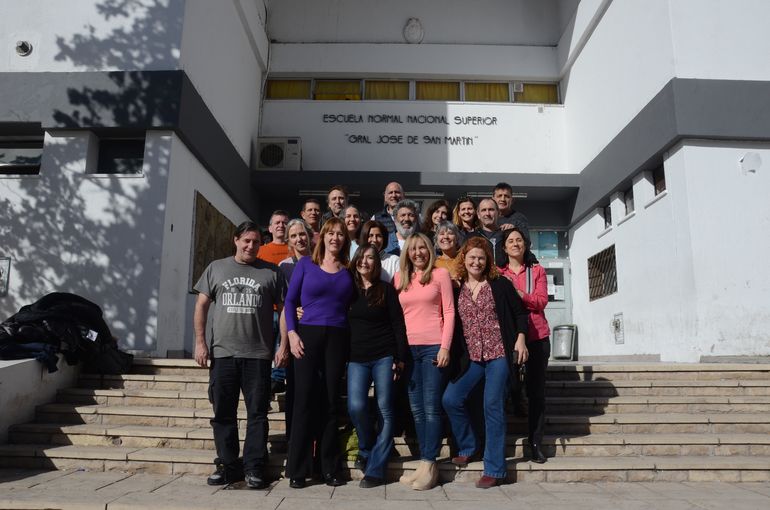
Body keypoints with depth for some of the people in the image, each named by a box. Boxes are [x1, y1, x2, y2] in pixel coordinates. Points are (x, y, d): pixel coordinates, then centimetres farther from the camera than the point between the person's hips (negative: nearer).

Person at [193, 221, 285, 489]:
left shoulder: (271, 272, 6)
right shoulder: (216, 268, 11)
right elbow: (201, 305, 9)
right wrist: (200, 341, 1)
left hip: (258, 355, -2)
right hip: (222, 353, 2)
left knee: (257, 413, 1)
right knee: (223, 413, 8)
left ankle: (254, 468, 10)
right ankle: (228, 465, 19)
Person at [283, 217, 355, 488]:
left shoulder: (348, 271, 10)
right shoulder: (305, 264, 4)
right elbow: (290, 300, 2)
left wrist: (353, 341, -2)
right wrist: (292, 333, -9)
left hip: (337, 338, 2)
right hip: (308, 334, -2)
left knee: (330, 402, 6)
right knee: (305, 399, -2)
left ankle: (330, 469, 15)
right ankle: (297, 470, 7)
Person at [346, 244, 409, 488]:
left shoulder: (386, 289, 2)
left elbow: (398, 325, -1)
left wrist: (400, 358, -7)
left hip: (384, 357, -2)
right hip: (357, 358, 2)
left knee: (385, 410, -1)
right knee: (356, 406, -13)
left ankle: (375, 469, 9)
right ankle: (367, 448, 17)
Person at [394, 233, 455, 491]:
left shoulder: (440, 274, 4)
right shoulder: (400, 278, 13)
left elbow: (449, 312, -1)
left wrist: (445, 347, -10)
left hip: (433, 347, -4)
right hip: (408, 348, 4)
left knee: (431, 406, -4)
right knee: (416, 408, 6)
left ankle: (429, 464, 3)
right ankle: (425, 464, 14)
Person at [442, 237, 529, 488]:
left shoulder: (500, 285, 0)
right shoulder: (456, 289, 8)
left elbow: (519, 312, 3)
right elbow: (451, 323, 11)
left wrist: (520, 339, -8)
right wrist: (451, 353, 6)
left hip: (499, 354, -4)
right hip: (470, 358, 4)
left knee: (493, 406, -4)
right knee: (450, 399, -4)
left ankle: (494, 470, 6)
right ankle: (468, 448, 20)